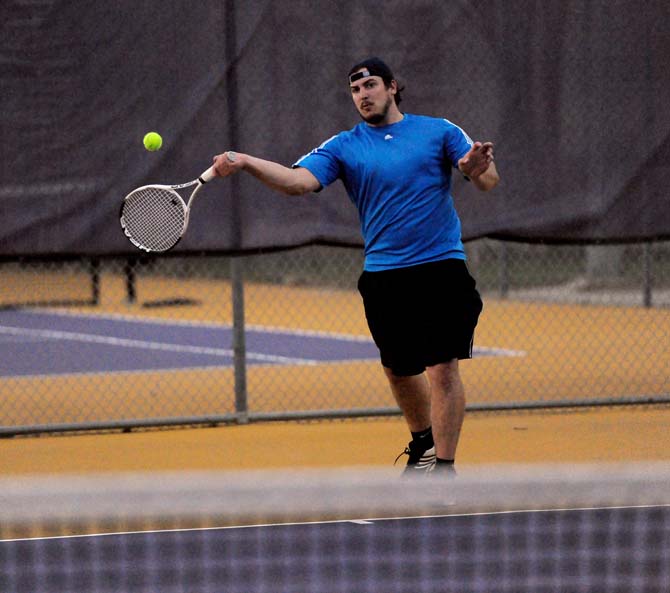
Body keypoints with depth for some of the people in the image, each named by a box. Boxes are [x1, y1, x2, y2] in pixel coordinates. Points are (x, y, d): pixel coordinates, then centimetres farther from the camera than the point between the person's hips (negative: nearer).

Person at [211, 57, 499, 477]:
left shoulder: (439, 131, 4)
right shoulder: (344, 147, 7)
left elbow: (489, 182, -1)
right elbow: (299, 180, -9)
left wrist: (479, 168, -26)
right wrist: (245, 162, -25)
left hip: (441, 268, -3)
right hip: (384, 276, 3)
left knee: (442, 368, -11)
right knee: (398, 369, 13)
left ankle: (444, 465, -6)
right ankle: (424, 441, 38)